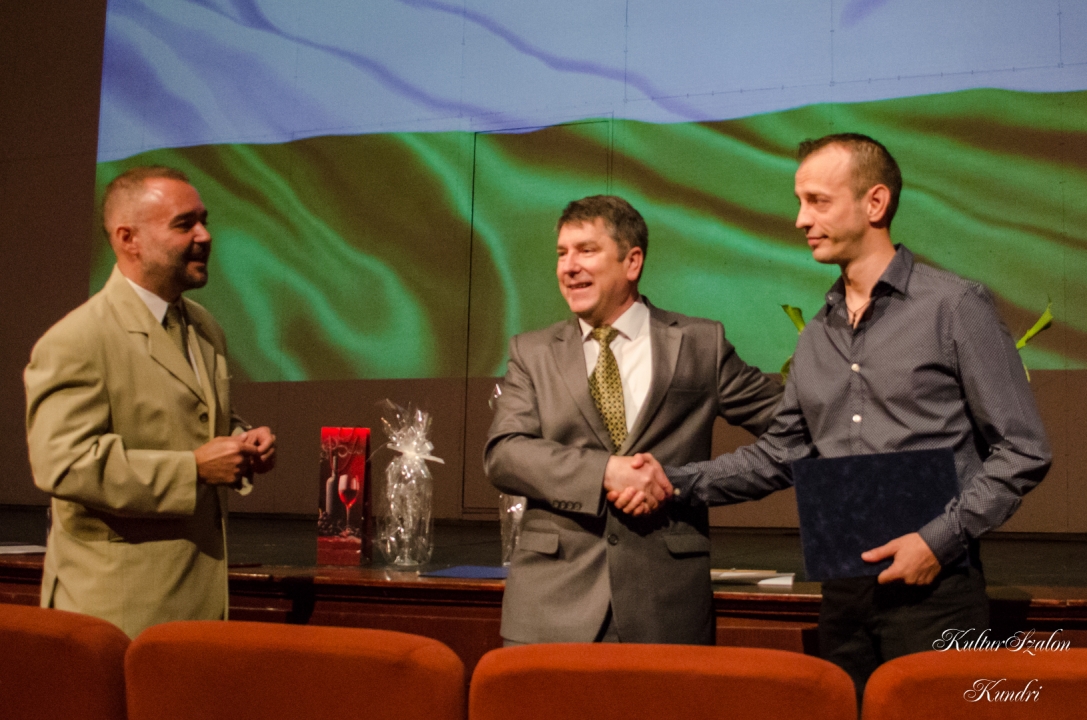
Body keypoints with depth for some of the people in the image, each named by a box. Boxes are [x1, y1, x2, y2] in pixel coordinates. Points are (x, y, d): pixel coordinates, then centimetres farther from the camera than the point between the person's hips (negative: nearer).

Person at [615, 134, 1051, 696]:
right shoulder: (816, 336, 14)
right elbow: (781, 454, 16)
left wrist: (942, 537, -14)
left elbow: (1023, 450, -5)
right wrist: (677, 482, 5)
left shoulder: (955, 306, -3)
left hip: (935, 586, -5)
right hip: (843, 594, 5)